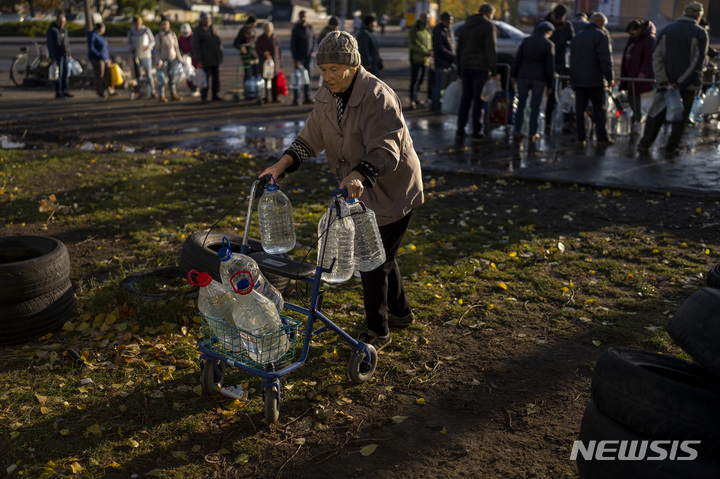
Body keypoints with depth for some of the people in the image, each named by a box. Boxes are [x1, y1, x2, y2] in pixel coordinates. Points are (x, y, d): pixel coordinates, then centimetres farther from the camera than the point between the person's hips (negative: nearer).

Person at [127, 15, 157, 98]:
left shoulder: (146, 30, -4)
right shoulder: (130, 32, 1)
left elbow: (152, 41, 4)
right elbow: (129, 43, 12)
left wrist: (148, 46, -16)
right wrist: (131, 47, -10)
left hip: (146, 55, -1)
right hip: (136, 56, 1)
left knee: (148, 74, 0)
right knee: (138, 75, 0)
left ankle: (152, 91, 12)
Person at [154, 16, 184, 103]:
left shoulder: (173, 34, 3)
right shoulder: (158, 36, -8)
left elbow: (176, 48, 9)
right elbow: (157, 49, -7)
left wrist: (179, 59, 8)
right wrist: (159, 60, -16)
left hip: (173, 59, 4)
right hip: (163, 59, -4)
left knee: (173, 78, 6)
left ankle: (173, 95, 16)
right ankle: (162, 96, 7)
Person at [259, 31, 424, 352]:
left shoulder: (378, 97, -26)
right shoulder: (327, 96, 0)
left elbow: (385, 150, -37)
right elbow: (310, 138, 5)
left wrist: (359, 175, -55)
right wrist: (282, 164, -11)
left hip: (392, 192, -8)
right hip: (359, 192, 8)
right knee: (379, 254, 21)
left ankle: (377, 332, 16)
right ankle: (401, 312, 43)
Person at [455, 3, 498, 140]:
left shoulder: (464, 26, 17)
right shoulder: (488, 25, -5)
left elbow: (459, 50, 19)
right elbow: (491, 50, -11)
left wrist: (459, 71, 23)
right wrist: (494, 71, -7)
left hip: (465, 67, 6)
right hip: (480, 67, -6)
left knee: (465, 98, 10)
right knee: (479, 100, -2)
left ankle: (460, 131, 10)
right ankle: (477, 132, 0)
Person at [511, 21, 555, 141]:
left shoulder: (526, 41, 4)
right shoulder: (549, 44, -3)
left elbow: (518, 59, 3)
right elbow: (550, 66, -4)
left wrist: (514, 75, 12)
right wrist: (549, 85, 1)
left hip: (523, 76, 2)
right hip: (539, 78, -2)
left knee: (521, 104, 12)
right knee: (535, 106, 6)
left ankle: (517, 131, 9)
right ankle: (532, 133, 7)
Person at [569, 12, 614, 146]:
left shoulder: (577, 36, 17)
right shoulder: (601, 36, -7)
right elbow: (606, 59, -13)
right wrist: (609, 78, -9)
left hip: (578, 80, 6)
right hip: (594, 80, -6)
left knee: (579, 109, 6)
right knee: (600, 109, 1)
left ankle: (580, 139, 6)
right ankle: (602, 138, 2)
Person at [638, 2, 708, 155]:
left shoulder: (666, 30, 3)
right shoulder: (700, 33, -6)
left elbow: (657, 56, -3)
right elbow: (698, 61, -13)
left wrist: (663, 80, -6)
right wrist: (681, 83, -12)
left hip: (666, 80, 2)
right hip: (688, 82, -2)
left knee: (657, 113, 9)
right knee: (681, 116, 8)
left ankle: (644, 144, 7)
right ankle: (671, 147, 10)